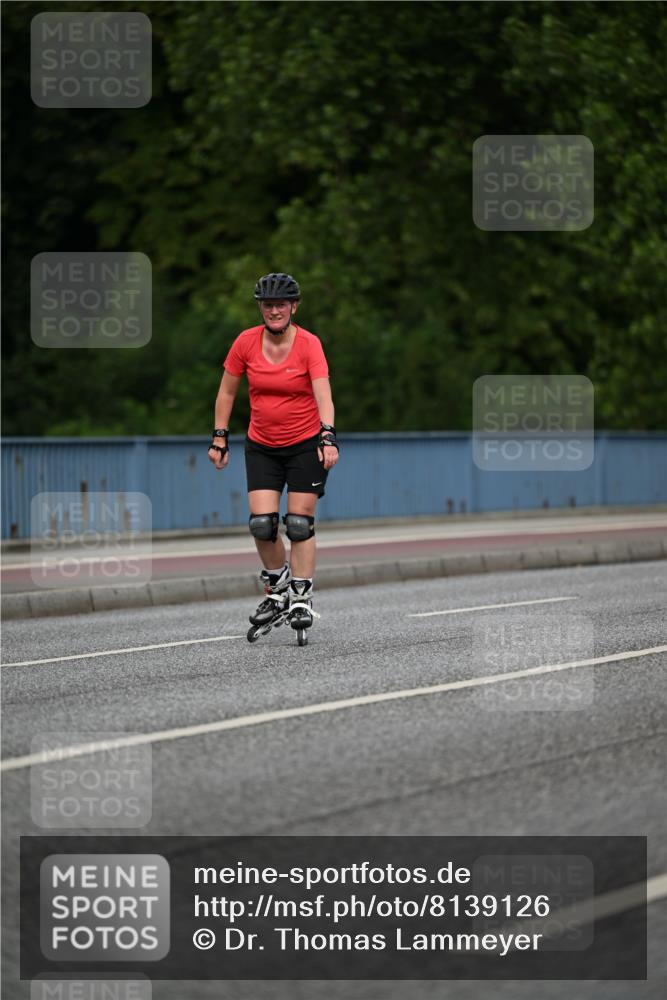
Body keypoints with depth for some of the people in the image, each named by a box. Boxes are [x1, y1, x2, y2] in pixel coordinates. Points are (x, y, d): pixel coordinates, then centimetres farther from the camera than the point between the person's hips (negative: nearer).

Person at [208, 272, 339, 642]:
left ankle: (301, 598, 9)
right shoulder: (246, 342, -6)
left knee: (299, 524, -3)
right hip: (261, 447, 2)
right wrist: (219, 438, 4)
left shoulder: (309, 344, -13)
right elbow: (226, 392, 5)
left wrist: (328, 436, -37)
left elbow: (323, 394, -23)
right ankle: (277, 590, 14)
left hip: (305, 444, -2)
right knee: (261, 523, -8)